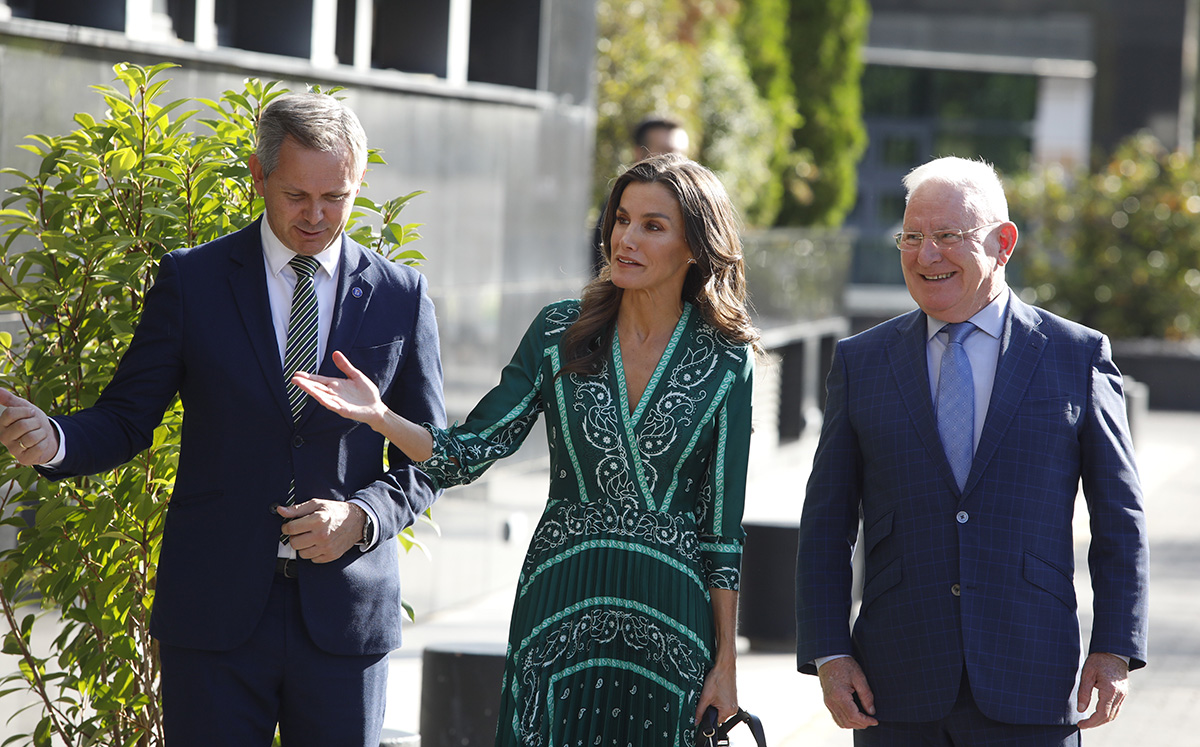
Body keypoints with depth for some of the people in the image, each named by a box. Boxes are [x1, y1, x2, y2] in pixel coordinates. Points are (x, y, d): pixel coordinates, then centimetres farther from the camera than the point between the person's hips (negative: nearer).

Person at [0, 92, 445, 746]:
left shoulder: (402, 297, 4)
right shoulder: (191, 280, 2)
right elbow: (126, 419, 3)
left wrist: (362, 517, -11)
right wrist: (52, 440, -19)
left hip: (345, 616, 1)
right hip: (215, 612, -1)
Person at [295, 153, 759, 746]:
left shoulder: (725, 359, -2)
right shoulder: (560, 333, 2)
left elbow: (723, 521, 1)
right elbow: (470, 453, -2)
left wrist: (725, 662, 1)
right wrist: (379, 417, -20)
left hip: (669, 620, -1)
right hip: (560, 602, 1)